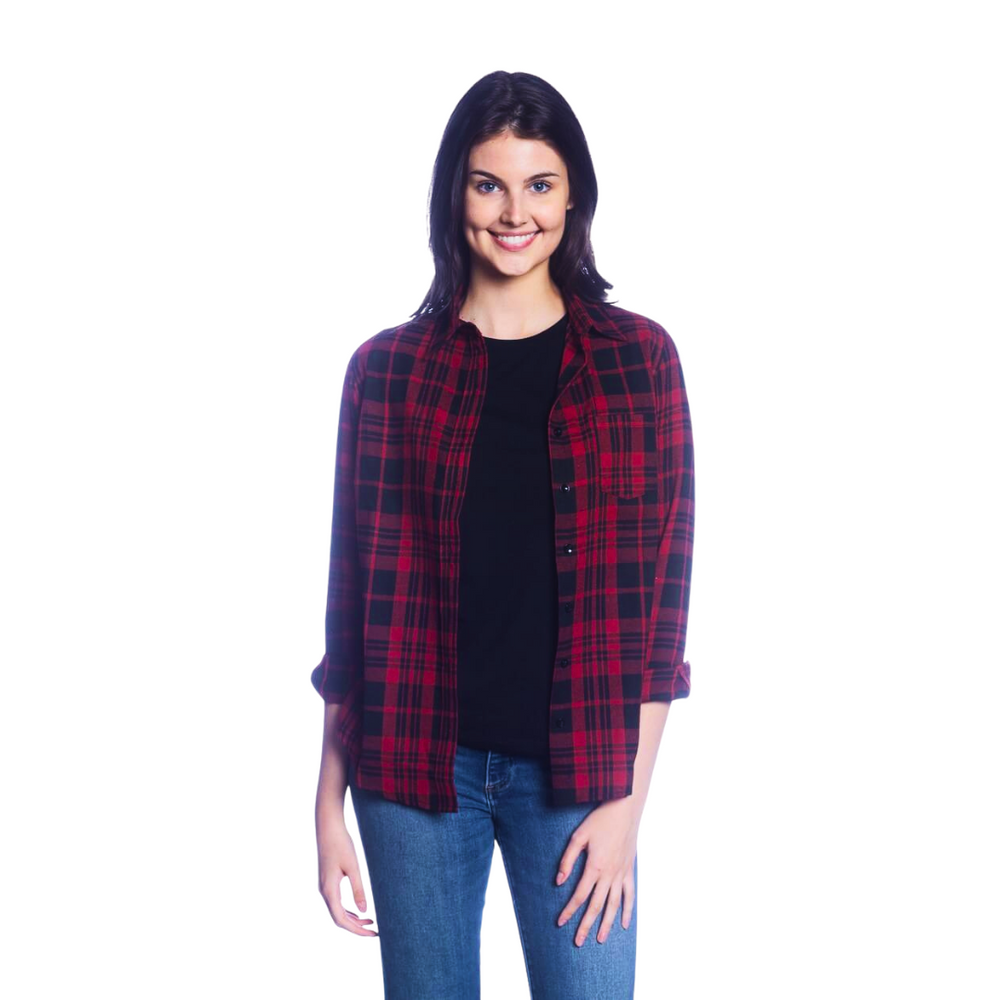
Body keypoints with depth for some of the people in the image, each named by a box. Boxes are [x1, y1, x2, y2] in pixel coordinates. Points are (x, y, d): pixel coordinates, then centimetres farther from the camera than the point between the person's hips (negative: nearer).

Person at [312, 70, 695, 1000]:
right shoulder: (387, 367, 2)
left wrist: (629, 798, -5)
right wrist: (330, 803, 3)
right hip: (417, 766, 1)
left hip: (576, 769, 0)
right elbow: (354, 587, 4)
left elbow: (662, 583, -1)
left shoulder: (638, 358, 1)